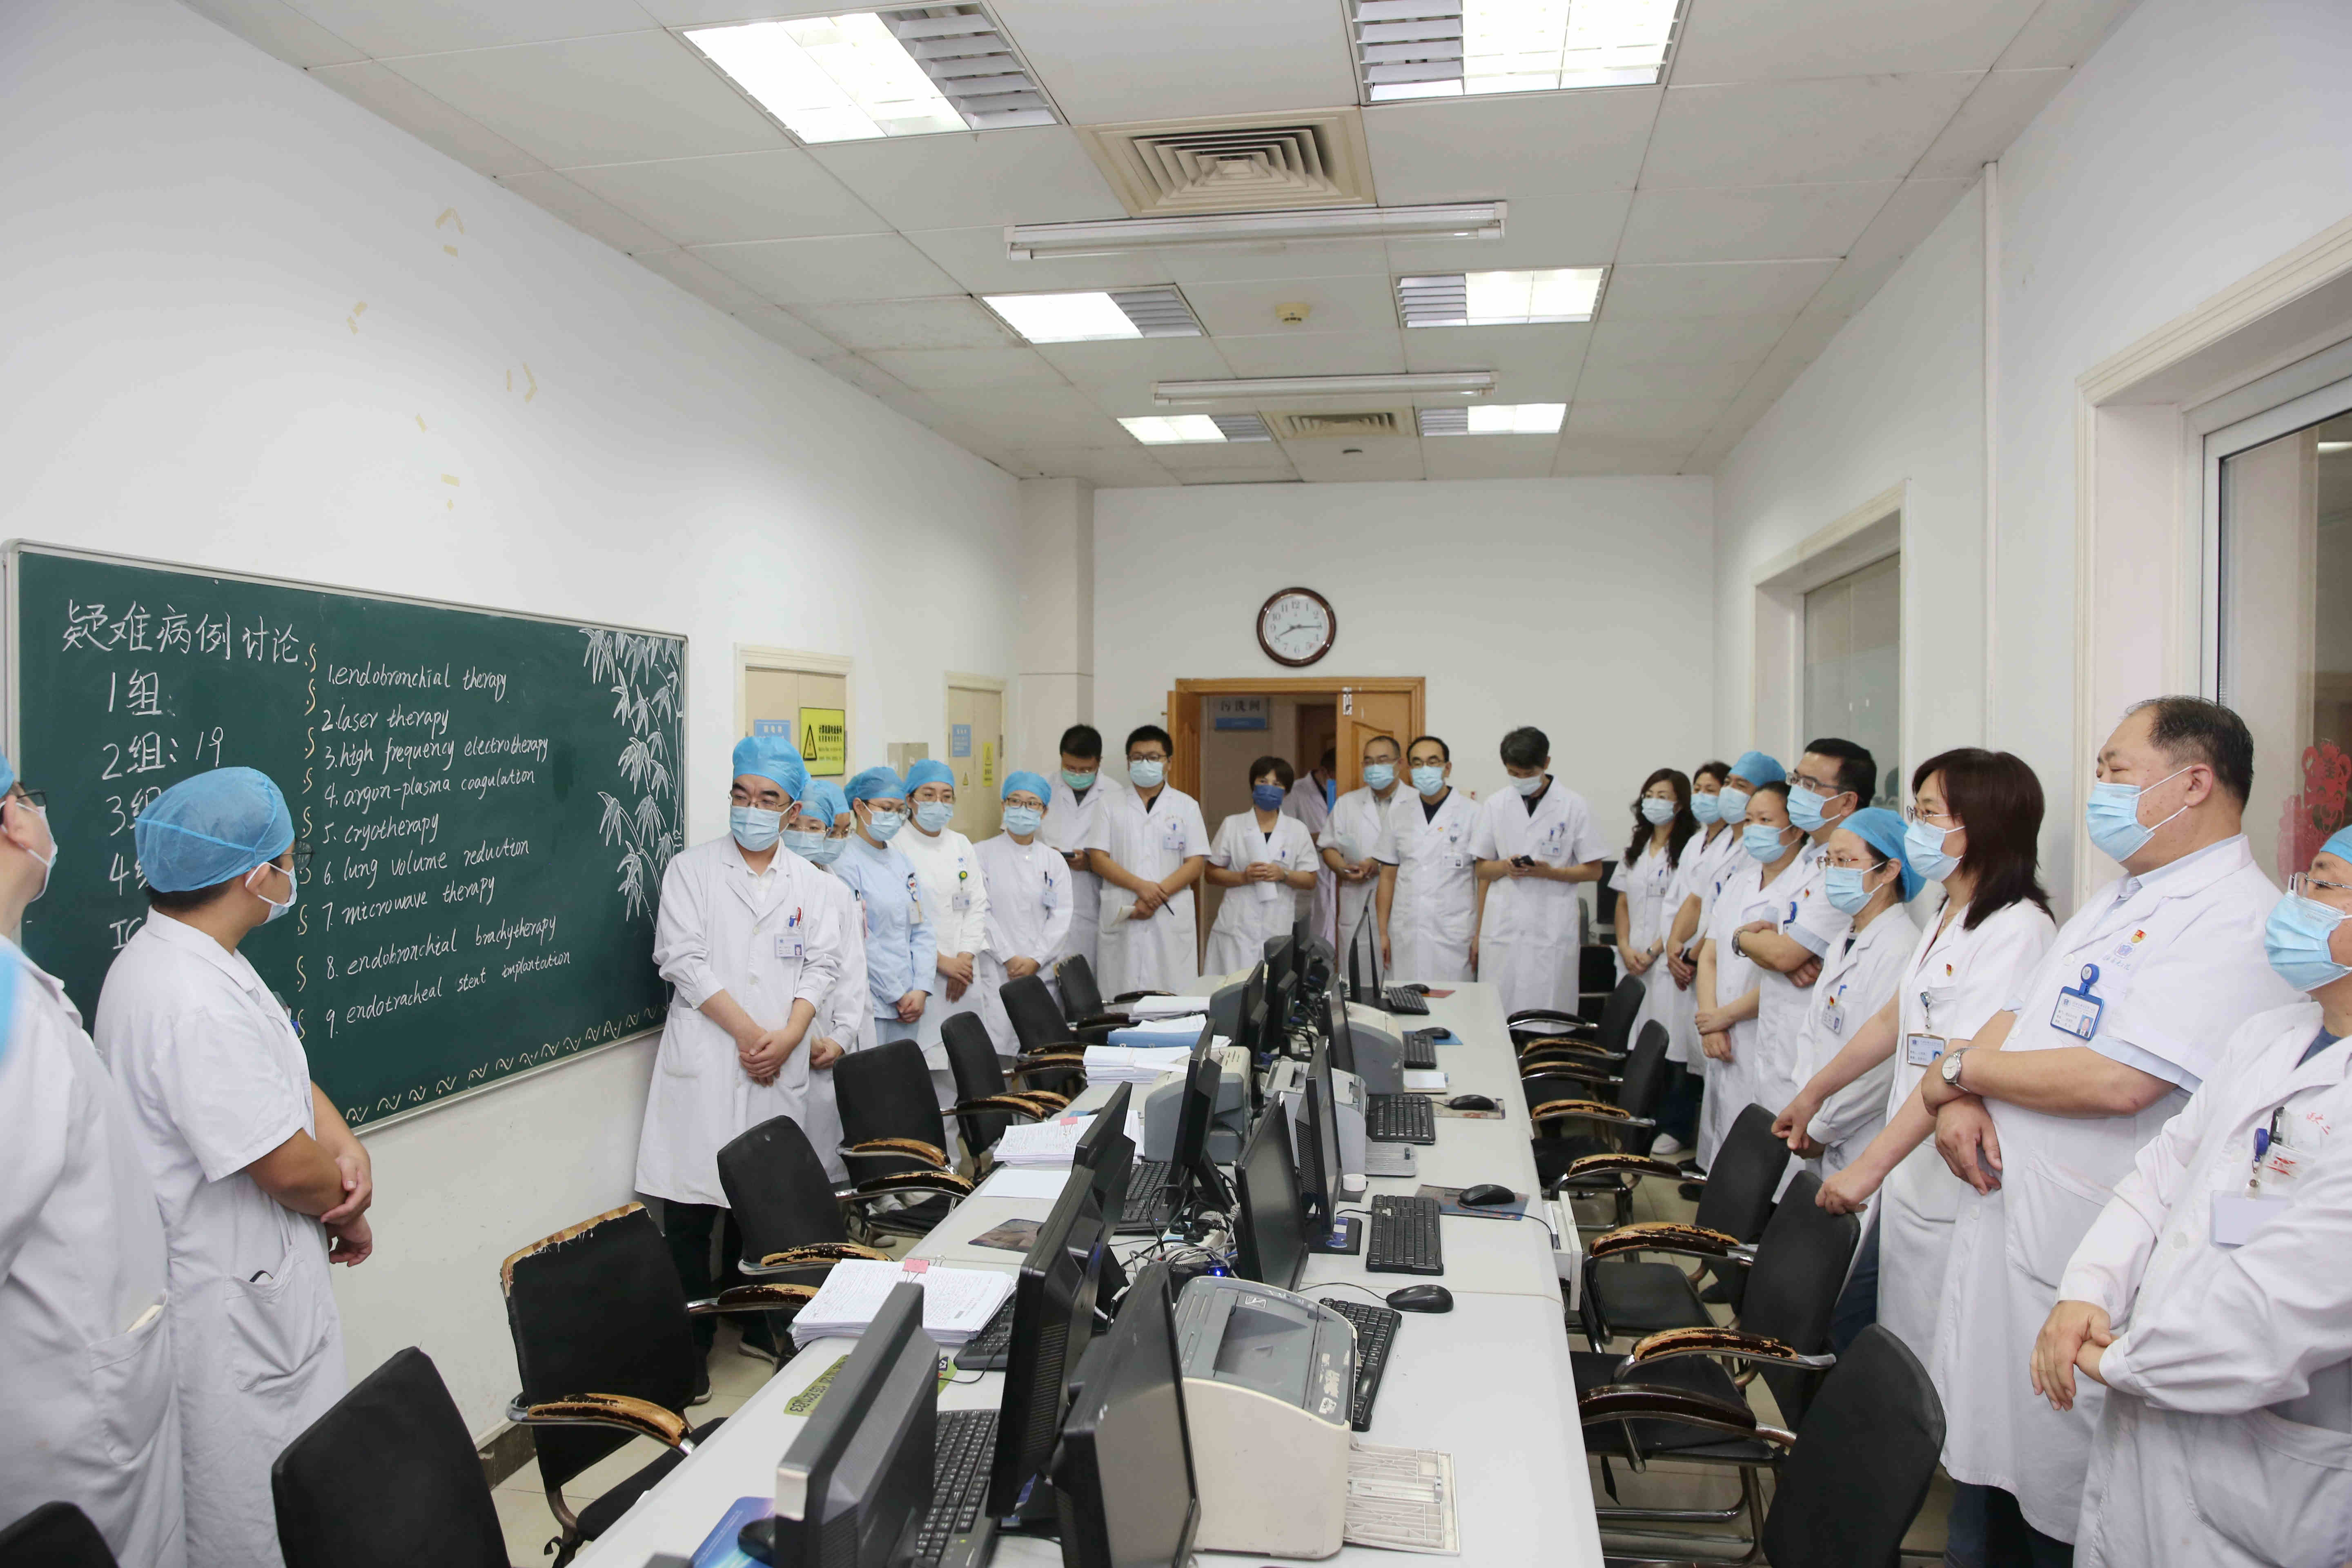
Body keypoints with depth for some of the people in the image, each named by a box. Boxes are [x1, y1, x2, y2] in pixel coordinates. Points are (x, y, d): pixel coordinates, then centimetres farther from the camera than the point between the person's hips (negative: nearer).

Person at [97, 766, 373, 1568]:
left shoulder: (182, 955, 6)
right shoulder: (197, 1004, -29)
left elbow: (287, 1072, 12)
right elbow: (290, 1170, -25)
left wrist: (350, 1149, -5)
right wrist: (350, 1211, -4)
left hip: (251, 1282, 10)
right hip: (231, 1306, -10)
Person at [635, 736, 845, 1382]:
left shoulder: (811, 883, 12)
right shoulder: (691, 868, 3)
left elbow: (822, 964, 6)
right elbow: (683, 958, -6)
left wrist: (789, 1036, -10)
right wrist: (748, 1033, -12)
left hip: (781, 1064, 3)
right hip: (705, 1061, -3)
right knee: (692, 1204, -3)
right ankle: (689, 1344, 6)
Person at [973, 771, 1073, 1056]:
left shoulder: (1054, 861, 12)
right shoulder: (983, 854, 3)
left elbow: (1061, 917, 4)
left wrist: (1035, 961, -8)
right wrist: (1009, 958, -11)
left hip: (1043, 973, 3)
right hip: (997, 973, -3)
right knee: (998, 1047, -10)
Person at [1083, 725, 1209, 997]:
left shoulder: (1186, 806, 11)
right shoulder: (1110, 807, 12)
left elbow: (1196, 862, 2)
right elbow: (1098, 858, 2)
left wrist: (1158, 895, -11)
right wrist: (1142, 886, -12)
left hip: (1172, 921, 0)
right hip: (1122, 919, 0)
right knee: (1120, 998, -2)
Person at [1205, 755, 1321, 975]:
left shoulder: (1297, 829, 8)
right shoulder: (1232, 825, 6)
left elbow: (1310, 881, 8)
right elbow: (1212, 874, 7)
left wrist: (1283, 875, -11)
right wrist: (1244, 877, -10)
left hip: (1280, 931, 1)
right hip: (1237, 929, 0)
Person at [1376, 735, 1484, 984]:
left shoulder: (1473, 813, 1)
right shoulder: (1398, 816, 11)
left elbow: (1484, 878, -1)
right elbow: (1388, 877, 13)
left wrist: (1481, 934, -5)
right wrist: (1383, 932, 8)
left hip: (1453, 936, -3)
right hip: (1405, 937, 3)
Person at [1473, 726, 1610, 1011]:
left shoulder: (1573, 806, 1)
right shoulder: (1496, 806, 9)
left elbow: (1594, 871, 4)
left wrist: (1550, 872, -13)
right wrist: (1504, 867, -8)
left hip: (1552, 931, -2)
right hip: (1501, 931, 2)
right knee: (1496, 1014, 1)